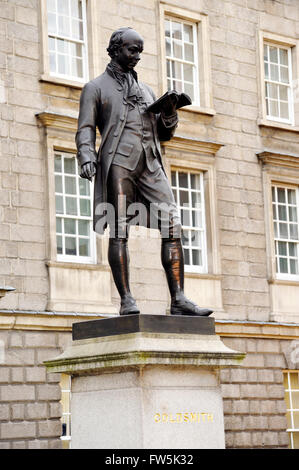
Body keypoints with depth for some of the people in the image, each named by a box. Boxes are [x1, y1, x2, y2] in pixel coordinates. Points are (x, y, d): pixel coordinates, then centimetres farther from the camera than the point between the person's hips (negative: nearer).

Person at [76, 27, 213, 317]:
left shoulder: (146, 90, 28)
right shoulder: (95, 88, 14)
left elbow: (164, 133, 25)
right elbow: (86, 130, 3)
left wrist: (170, 111, 4)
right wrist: (86, 158, -16)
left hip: (150, 163, 4)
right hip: (117, 162, -4)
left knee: (172, 227, -10)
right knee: (119, 231, -10)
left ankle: (178, 300, -14)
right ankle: (127, 301, -12)